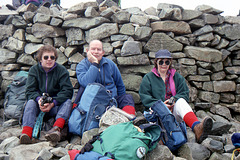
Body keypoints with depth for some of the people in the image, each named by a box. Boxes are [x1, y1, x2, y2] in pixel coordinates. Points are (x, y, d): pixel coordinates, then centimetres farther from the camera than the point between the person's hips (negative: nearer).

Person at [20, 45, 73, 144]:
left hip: (56, 107, -1)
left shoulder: (62, 70, 1)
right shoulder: (34, 70, 6)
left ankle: (57, 128, -53)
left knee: (68, 102, -29)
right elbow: (30, 91, -3)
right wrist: (38, 99, -27)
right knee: (30, 102, -28)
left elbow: (67, 91, -11)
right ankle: (26, 132, -48)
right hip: (39, 106, 1)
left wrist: (53, 103, -26)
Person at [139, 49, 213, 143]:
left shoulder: (177, 77, 20)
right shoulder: (148, 78, 13)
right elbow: (145, 98, 1)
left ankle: (197, 128, -59)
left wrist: (174, 100, -14)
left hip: (174, 111, 1)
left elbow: (184, 94, 8)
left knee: (181, 101, -32)